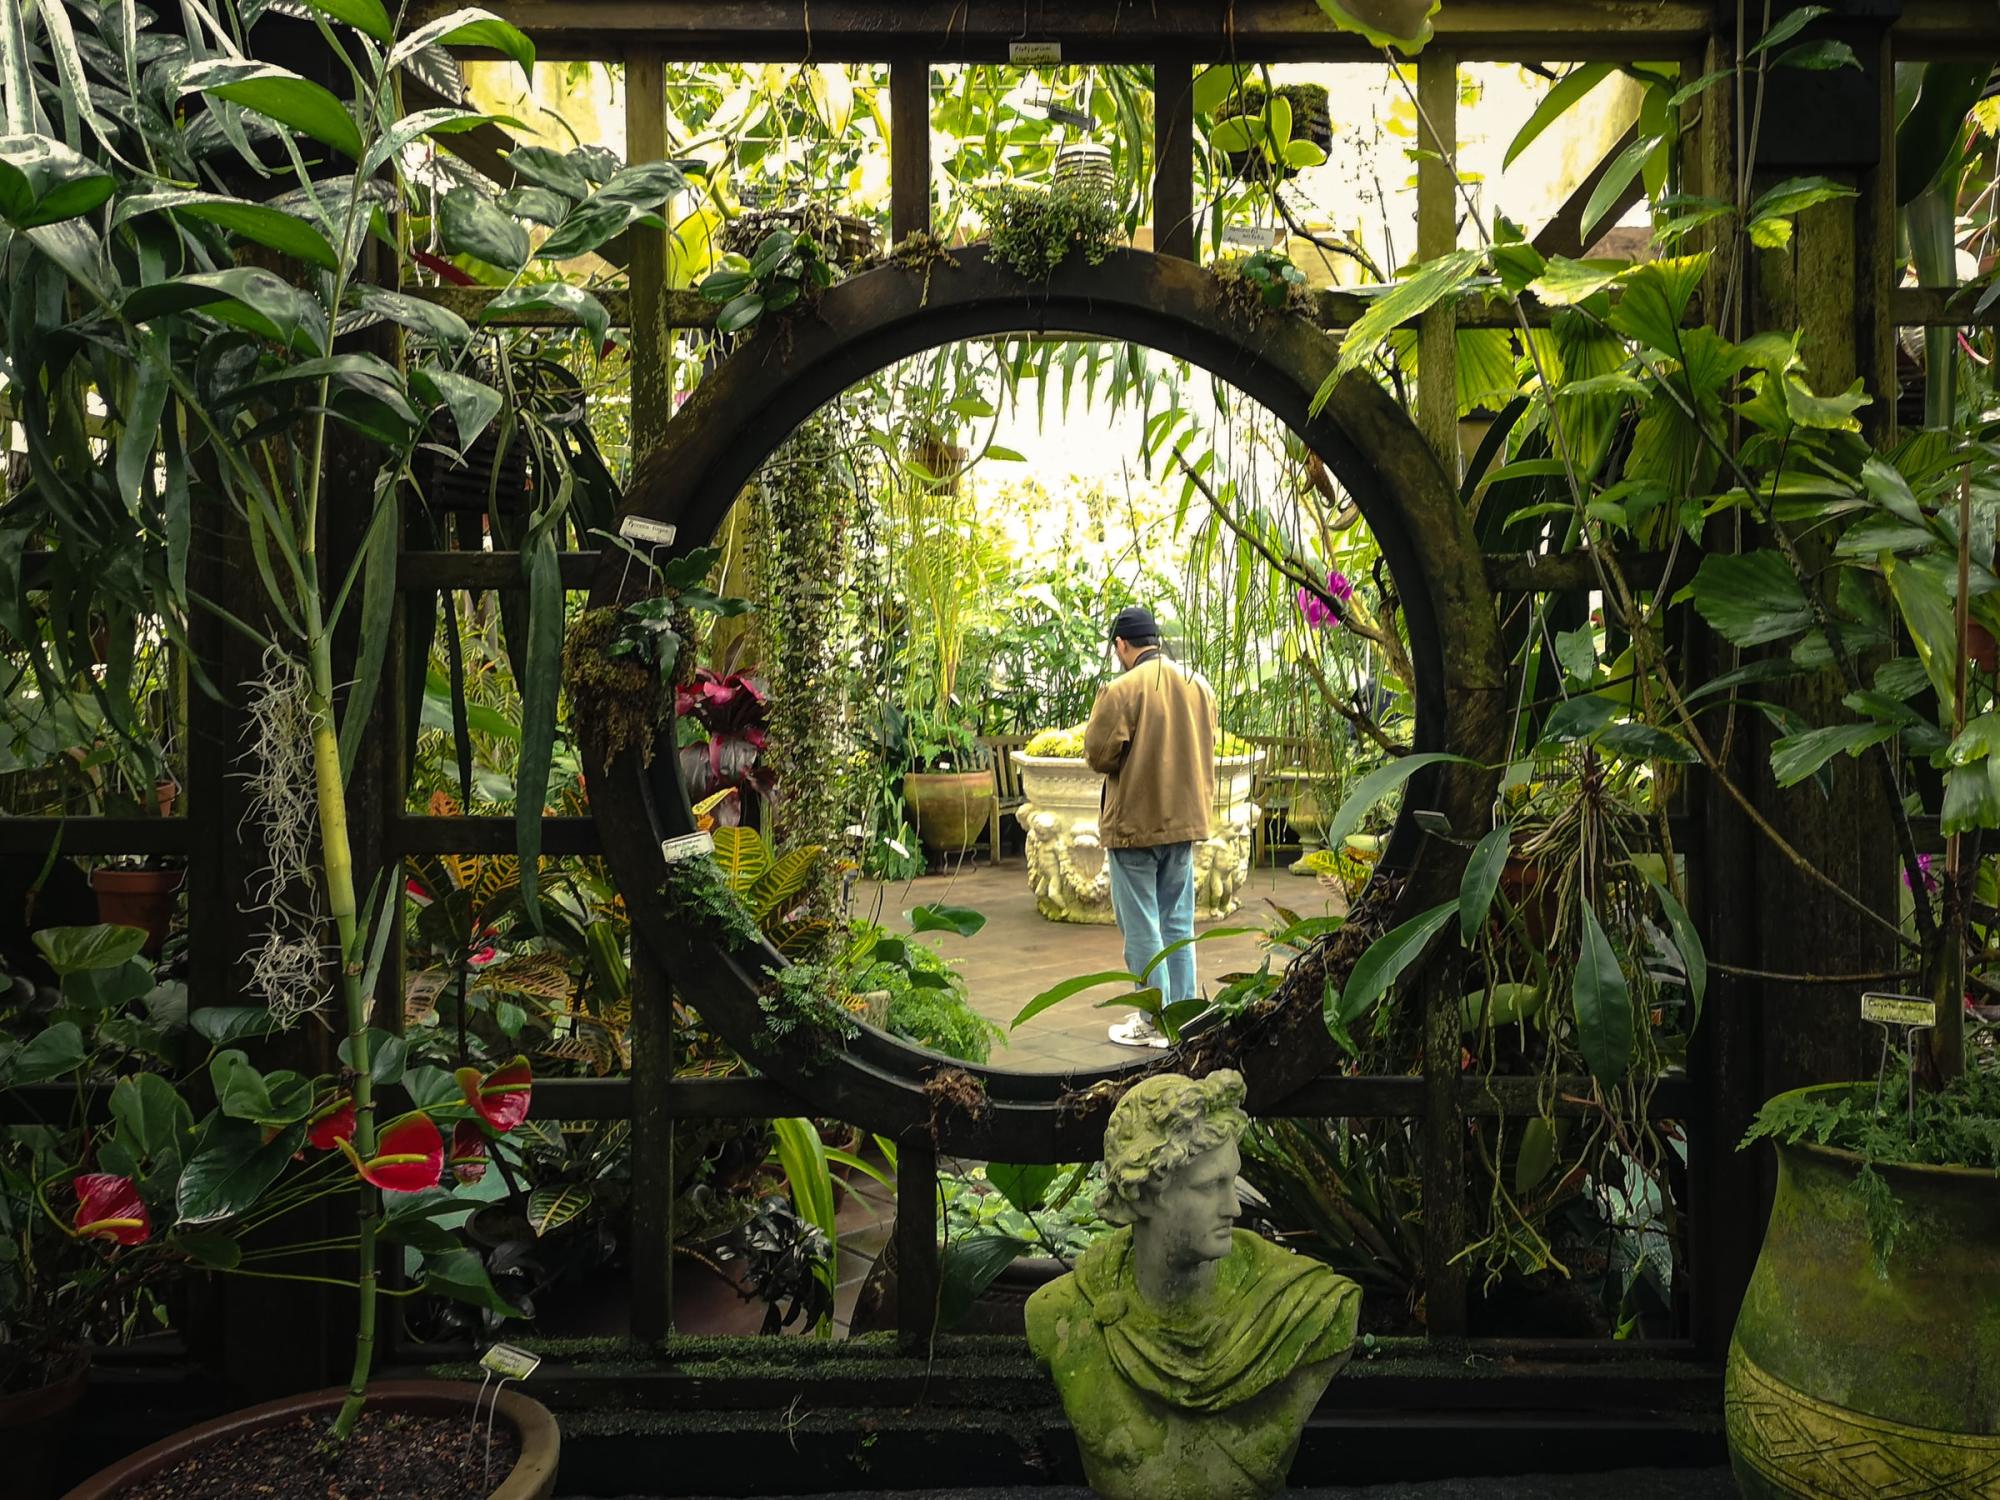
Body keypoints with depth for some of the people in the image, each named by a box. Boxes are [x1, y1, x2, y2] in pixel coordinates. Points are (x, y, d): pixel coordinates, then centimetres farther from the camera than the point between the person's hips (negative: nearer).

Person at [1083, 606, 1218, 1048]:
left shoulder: (1121, 691, -16)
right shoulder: (1199, 684, 5)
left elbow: (1099, 755, -15)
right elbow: (1207, 748, 13)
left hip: (1135, 824, -6)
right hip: (1186, 819, 6)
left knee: (1142, 928, 3)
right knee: (1178, 925, 15)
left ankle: (1154, 1022, 9)